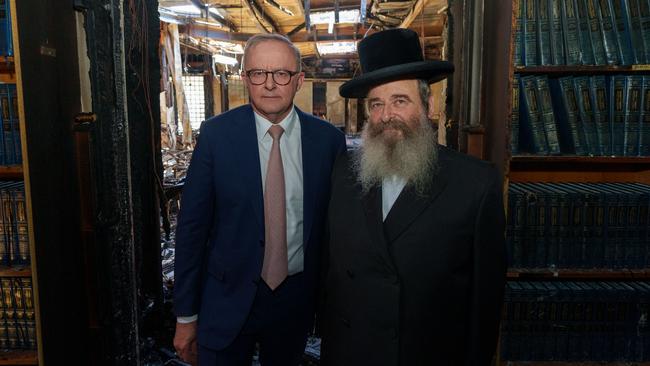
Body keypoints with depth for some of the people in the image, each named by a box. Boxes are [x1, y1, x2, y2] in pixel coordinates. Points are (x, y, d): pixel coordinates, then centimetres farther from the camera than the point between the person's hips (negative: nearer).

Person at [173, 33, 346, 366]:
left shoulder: (328, 139, -6)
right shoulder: (216, 134, -9)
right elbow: (192, 225, -7)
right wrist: (185, 315, -4)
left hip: (298, 299, 2)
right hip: (228, 298, -1)